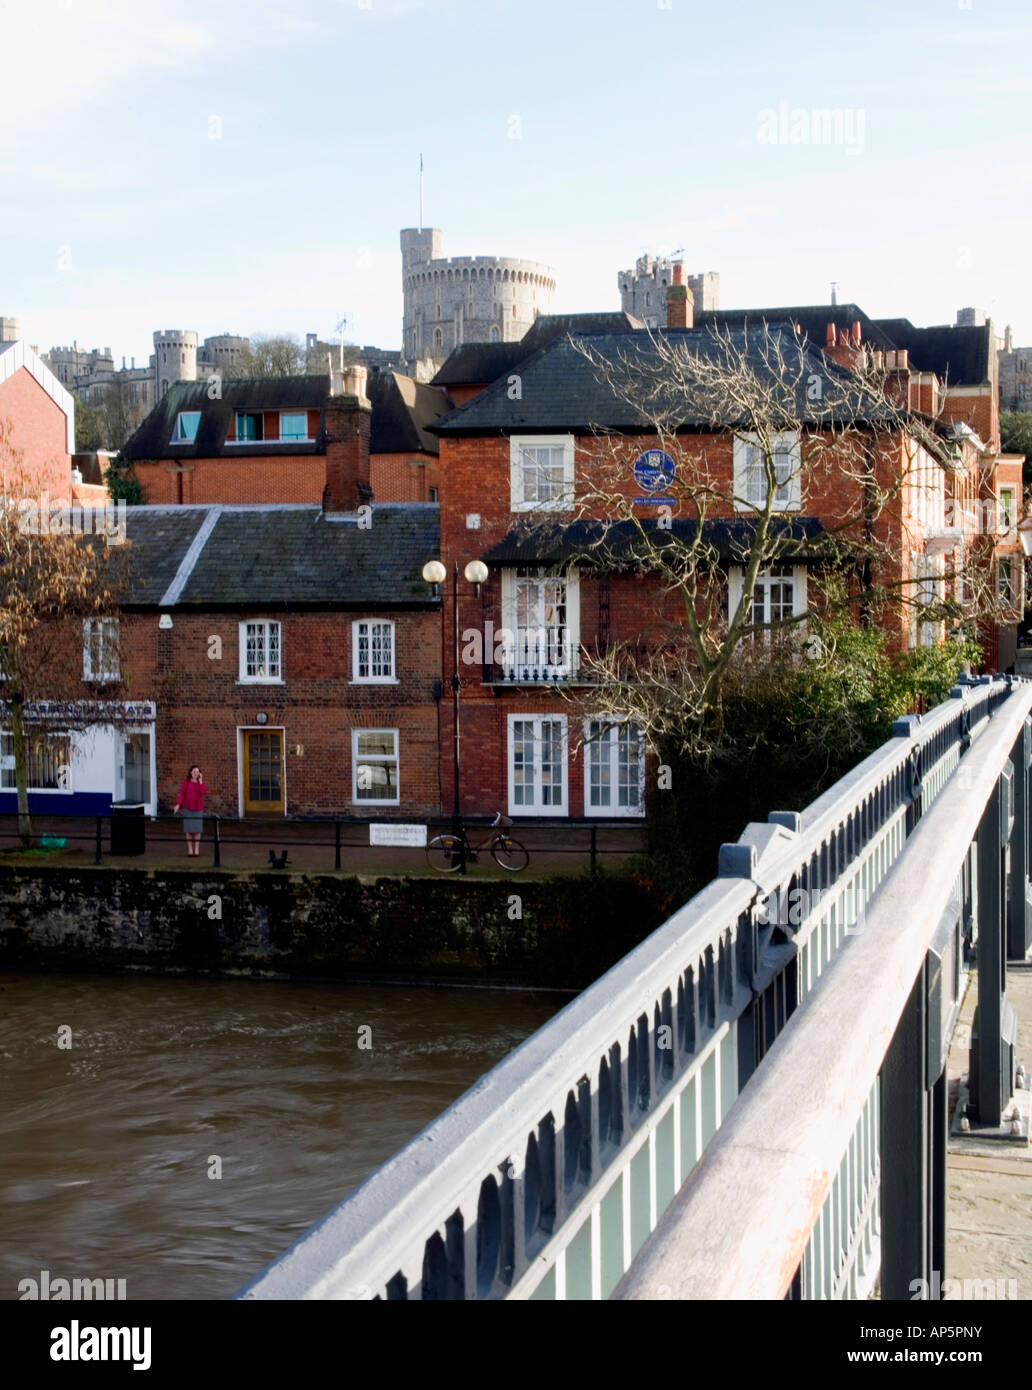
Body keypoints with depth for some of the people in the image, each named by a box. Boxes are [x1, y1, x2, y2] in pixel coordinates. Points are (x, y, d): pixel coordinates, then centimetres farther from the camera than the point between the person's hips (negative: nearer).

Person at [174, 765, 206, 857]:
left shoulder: (201, 782, 2)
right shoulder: (186, 781, -3)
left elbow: (203, 792, -13)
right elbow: (181, 793, -7)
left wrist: (200, 781, -15)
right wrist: (178, 804, -20)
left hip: (198, 808, 2)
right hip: (188, 808, -2)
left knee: (197, 829, 0)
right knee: (189, 829, -1)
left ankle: (196, 849, 8)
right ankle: (190, 849, 6)